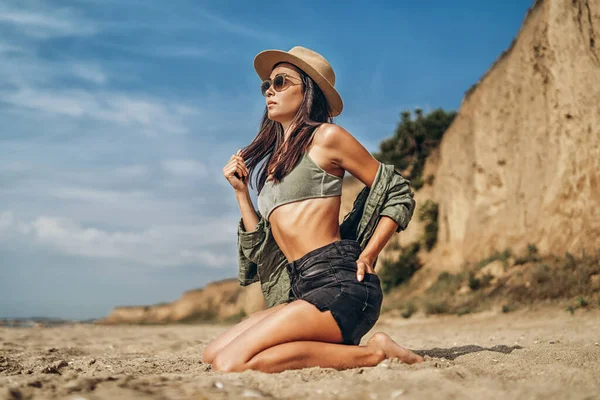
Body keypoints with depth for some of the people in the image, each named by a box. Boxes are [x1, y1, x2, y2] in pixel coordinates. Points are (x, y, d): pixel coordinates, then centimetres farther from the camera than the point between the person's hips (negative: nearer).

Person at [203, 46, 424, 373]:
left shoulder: (326, 137, 1)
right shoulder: (273, 157, 23)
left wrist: (367, 256, -6)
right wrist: (240, 191, 15)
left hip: (341, 283, -8)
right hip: (304, 288, 8)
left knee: (230, 364, -20)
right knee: (212, 354, 1)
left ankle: (371, 353, -10)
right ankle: (340, 345, 3)